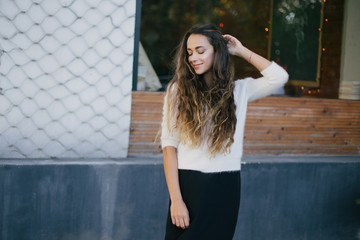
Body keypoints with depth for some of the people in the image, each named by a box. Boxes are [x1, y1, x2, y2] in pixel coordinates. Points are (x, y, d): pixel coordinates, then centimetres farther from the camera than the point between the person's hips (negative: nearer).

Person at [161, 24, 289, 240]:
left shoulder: (239, 90, 7)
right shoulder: (179, 90, 2)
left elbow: (279, 77, -5)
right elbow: (169, 145, -5)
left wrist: (242, 51, 3)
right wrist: (176, 199, -13)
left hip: (225, 189, 1)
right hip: (187, 185, -1)